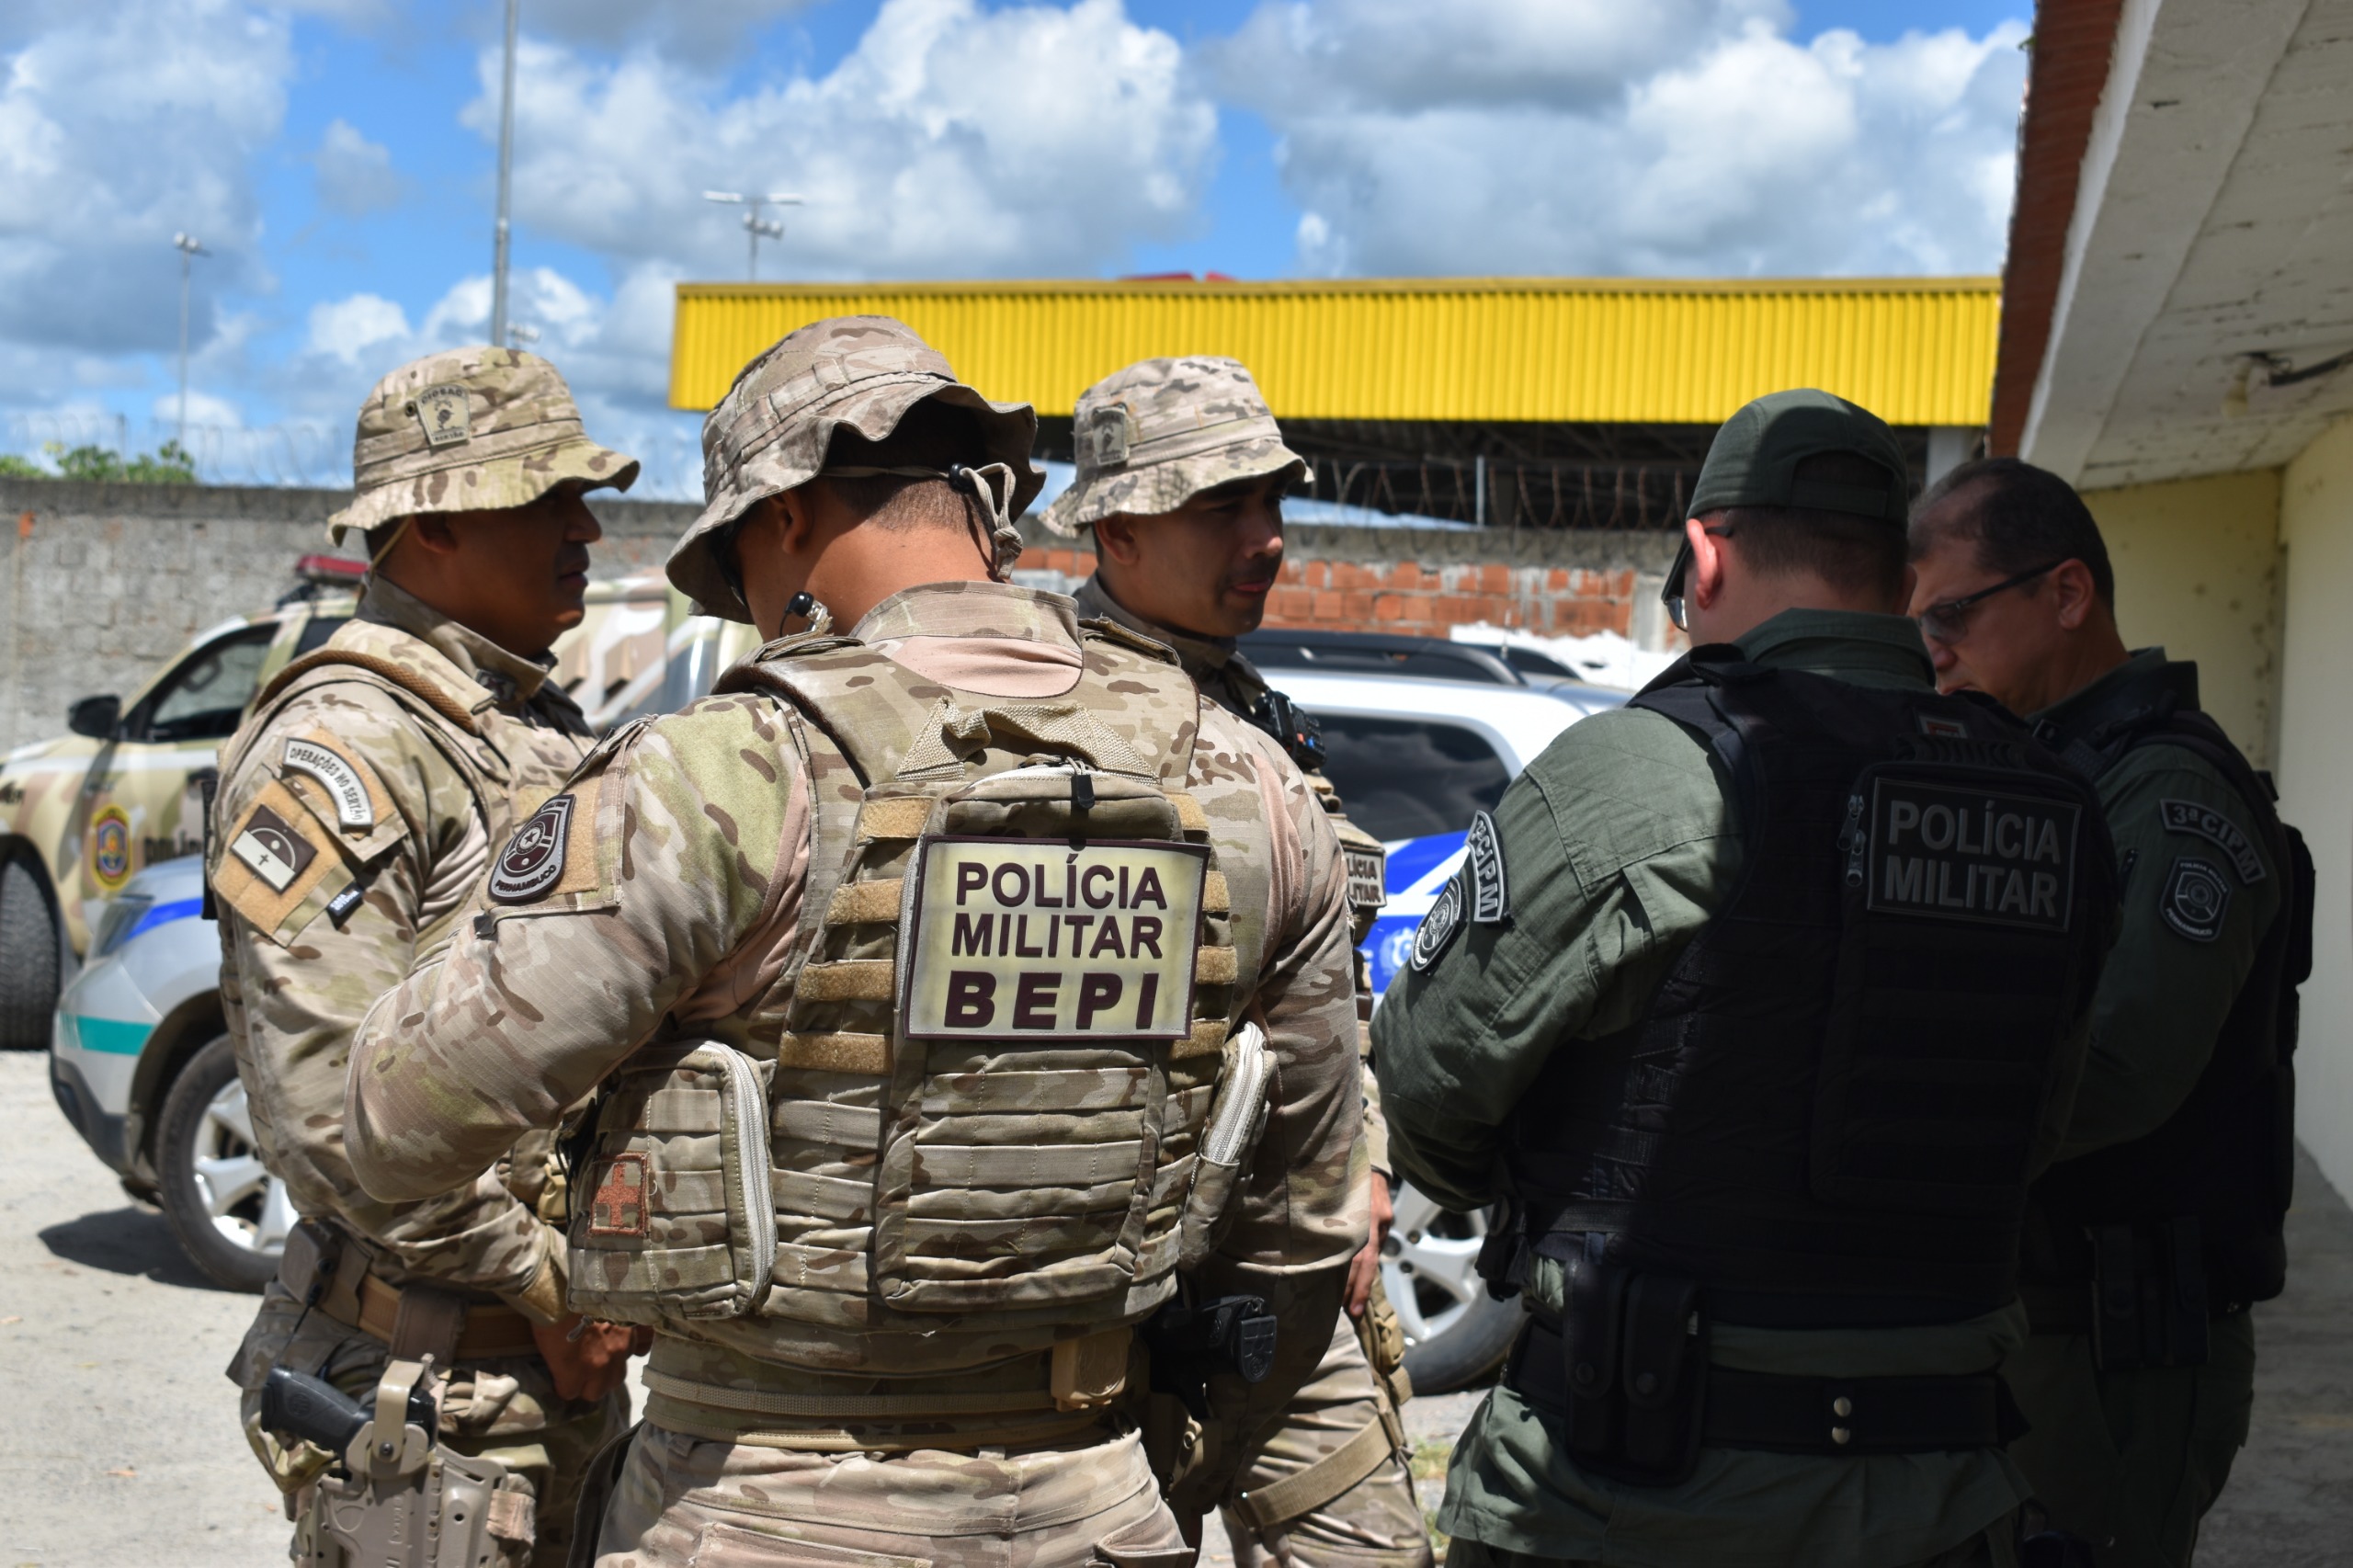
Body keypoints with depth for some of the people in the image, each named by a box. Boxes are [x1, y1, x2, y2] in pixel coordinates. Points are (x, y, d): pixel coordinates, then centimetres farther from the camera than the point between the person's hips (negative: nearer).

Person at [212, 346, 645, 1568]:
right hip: (426, 1389, -8)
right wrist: (545, 1282, -16)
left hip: (572, 1364, 8)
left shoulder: (548, 733, 14)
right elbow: (325, 1095, -23)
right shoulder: (339, 745, -15)